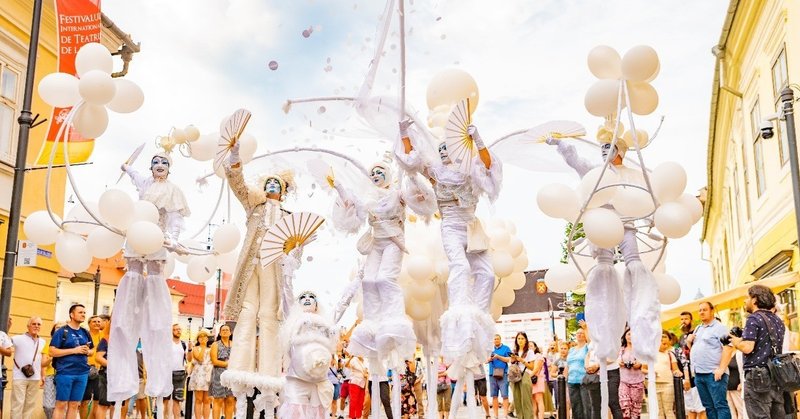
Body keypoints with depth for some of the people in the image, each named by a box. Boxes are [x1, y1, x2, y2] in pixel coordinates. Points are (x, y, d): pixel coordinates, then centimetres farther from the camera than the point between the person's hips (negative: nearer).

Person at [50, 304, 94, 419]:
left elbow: (92, 351, 22)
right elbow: (52, 352, -10)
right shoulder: (62, 331, -3)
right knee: (61, 404, -1)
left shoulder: (86, 333, 13)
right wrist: (74, 350, -16)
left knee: (74, 405, 9)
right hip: (65, 373, -5)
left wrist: (87, 351, -3)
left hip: (82, 373, 5)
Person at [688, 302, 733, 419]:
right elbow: (694, 349, 30)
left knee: (720, 405, -8)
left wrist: (721, 369, -22)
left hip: (714, 373, -8)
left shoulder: (719, 327, -4)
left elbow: (728, 348, -14)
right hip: (699, 374, 8)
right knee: (708, 406, 10)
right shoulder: (698, 328, 20)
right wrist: (689, 341, 7)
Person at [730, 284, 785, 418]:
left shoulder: (754, 319, -10)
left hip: (758, 375, -8)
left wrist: (736, 342, 0)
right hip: (776, 374, 8)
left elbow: (747, 348, -19)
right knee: (778, 415, 10)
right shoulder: (777, 320, 14)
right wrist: (742, 339, 19)